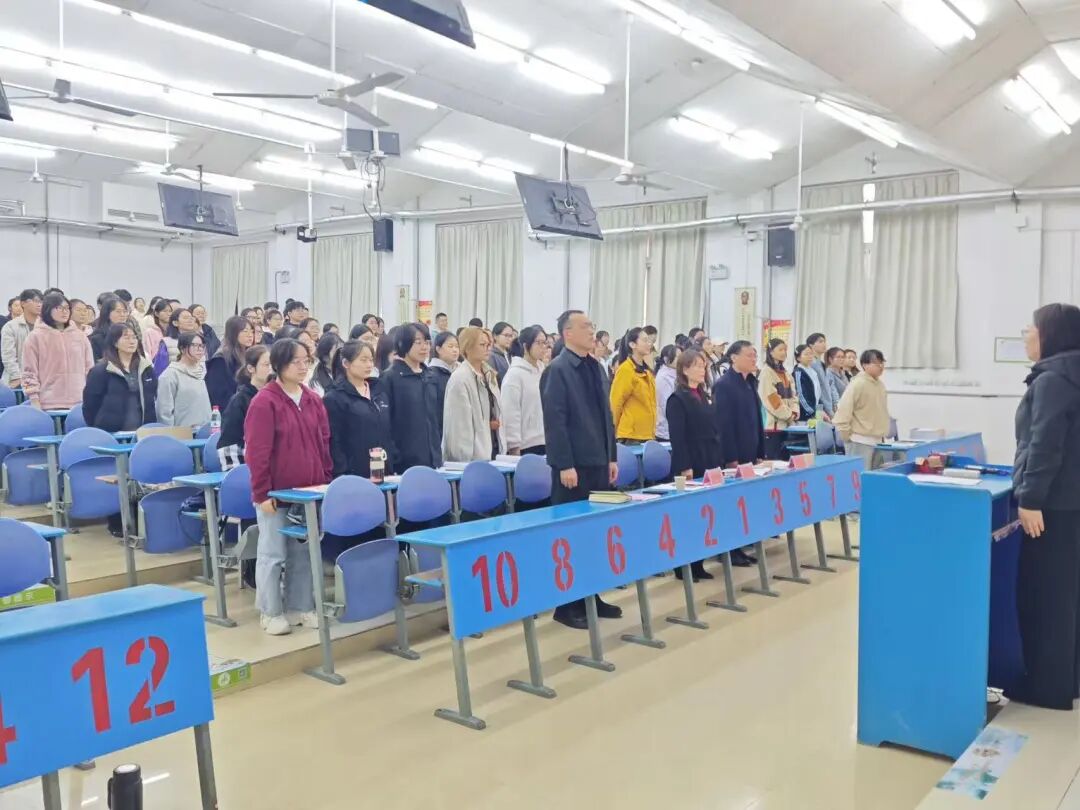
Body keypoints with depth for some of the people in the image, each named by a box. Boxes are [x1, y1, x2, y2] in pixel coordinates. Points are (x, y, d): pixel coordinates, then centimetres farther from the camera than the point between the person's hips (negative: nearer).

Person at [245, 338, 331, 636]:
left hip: (309, 491, 6)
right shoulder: (264, 401, -12)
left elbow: (324, 444, 13)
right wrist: (262, 492, -14)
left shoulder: (313, 401, 8)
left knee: (304, 552, 12)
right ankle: (271, 612, 16)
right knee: (273, 554, 4)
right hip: (276, 493, -6)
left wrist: (326, 482, 9)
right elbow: (256, 452, -14)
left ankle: (301, 607, 23)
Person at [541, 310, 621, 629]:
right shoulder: (557, 370, -11)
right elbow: (555, 422, -15)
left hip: (598, 463, 8)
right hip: (574, 466, -8)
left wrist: (611, 457, 14)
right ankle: (567, 604, 8)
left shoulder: (595, 367, 13)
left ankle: (591, 597, 23)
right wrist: (565, 465, -18)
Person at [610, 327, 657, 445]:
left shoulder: (646, 371, 14)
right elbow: (615, 404, -10)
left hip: (647, 434, 8)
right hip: (630, 435, -8)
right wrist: (617, 431, -4)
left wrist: (652, 430, 16)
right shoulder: (625, 370, -11)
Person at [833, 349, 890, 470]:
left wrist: (882, 434, 18)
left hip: (877, 440, 9)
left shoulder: (880, 385, 12)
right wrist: (847, 436, -14)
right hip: (860, 441, -9)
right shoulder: (857, 384, -14)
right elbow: (843, 412, -18)